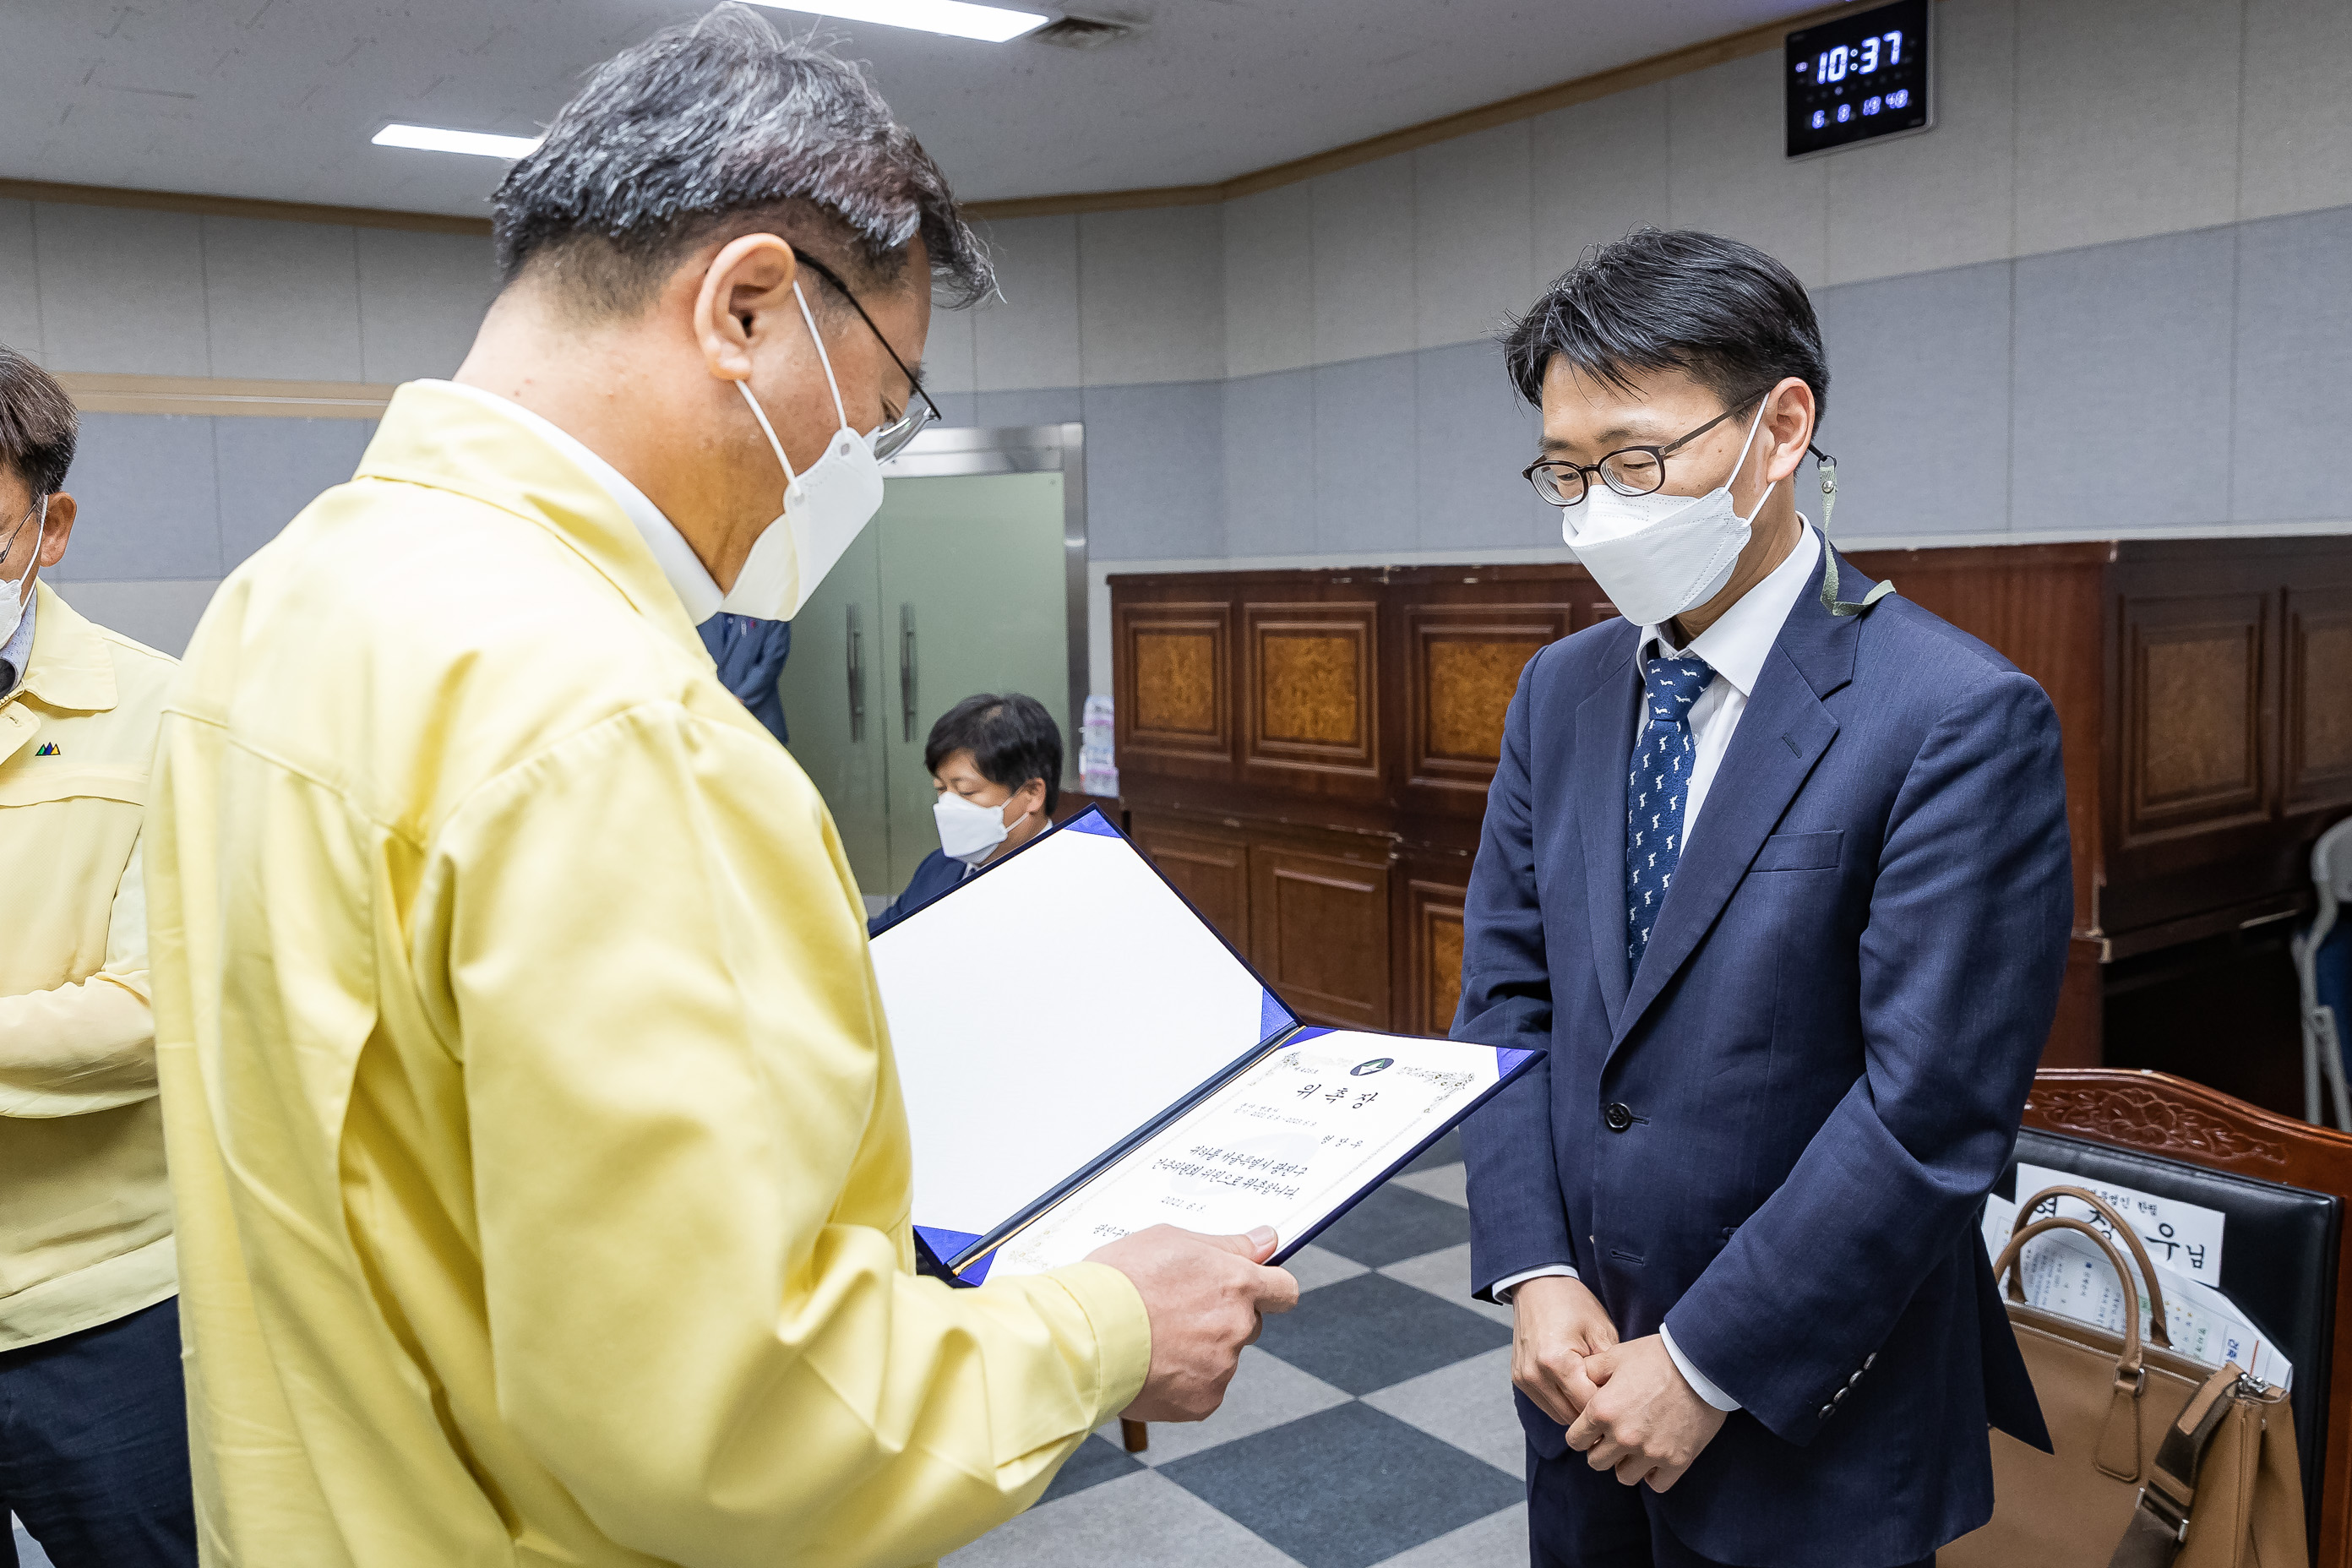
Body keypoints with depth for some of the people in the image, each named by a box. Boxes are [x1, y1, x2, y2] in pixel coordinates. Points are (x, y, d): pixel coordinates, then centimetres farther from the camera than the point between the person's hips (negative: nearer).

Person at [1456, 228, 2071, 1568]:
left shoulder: (1962, 721, -18)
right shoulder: (1562, 691, 2)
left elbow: (1932, 1113, -20)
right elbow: (1506, 995, 3)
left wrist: (1709, 1365, -16)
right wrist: (1536, 1272, -6)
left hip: (1808, 1420, -5)